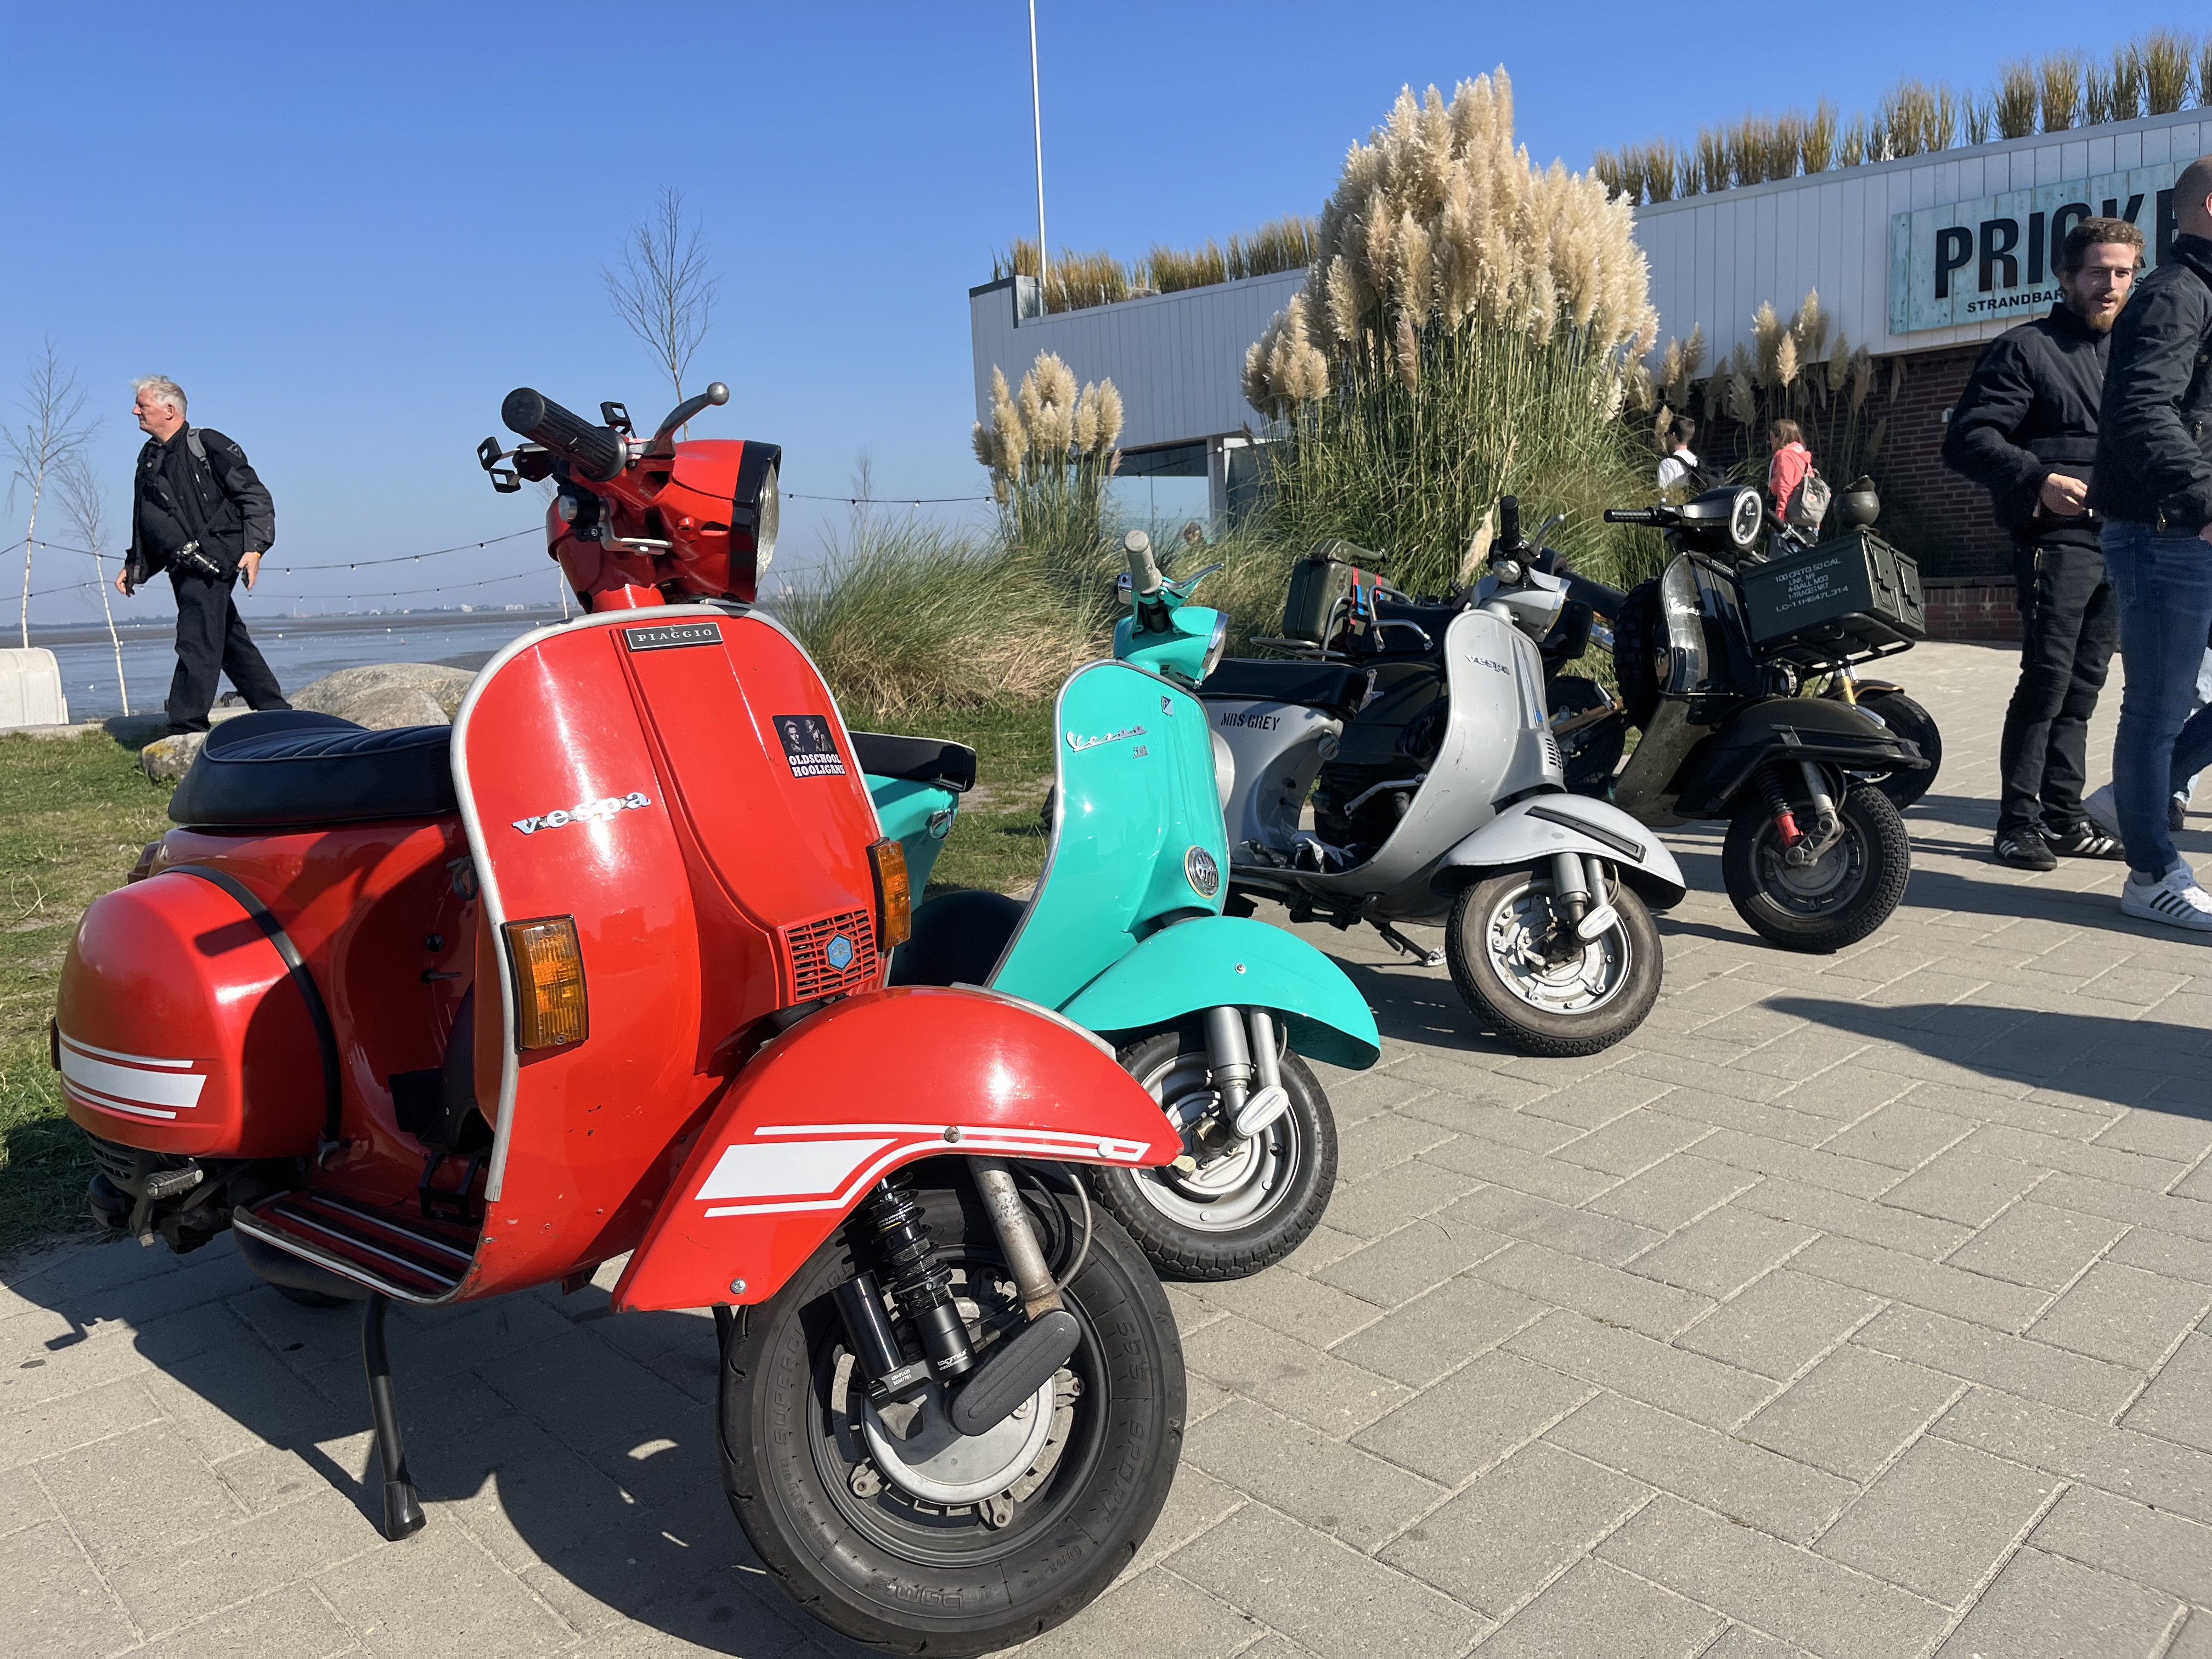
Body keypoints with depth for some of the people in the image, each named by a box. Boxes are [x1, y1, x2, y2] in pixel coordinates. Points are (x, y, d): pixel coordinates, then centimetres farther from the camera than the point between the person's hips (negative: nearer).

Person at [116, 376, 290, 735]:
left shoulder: (207, 445, -4)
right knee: (231, 643, 11)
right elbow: (144, 527, 25)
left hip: (212, 560, -8)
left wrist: (254, 547, -17)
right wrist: (134, 566, 16)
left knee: (196, 645, -11)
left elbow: (256, 496, -7)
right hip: (186, 570, 8)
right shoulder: (149, 459, 18)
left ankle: (185, 731, -9)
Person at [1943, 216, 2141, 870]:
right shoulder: (2025, 348, -1)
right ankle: (2019, 820, -5)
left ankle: (2063, 817, 14)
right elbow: (1967, 439, -11)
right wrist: (2037, 479, -23)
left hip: (2117, 542, 7)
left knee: (2082, 687, 9)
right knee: (2047, 678, -11)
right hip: (2056, 539, -7)